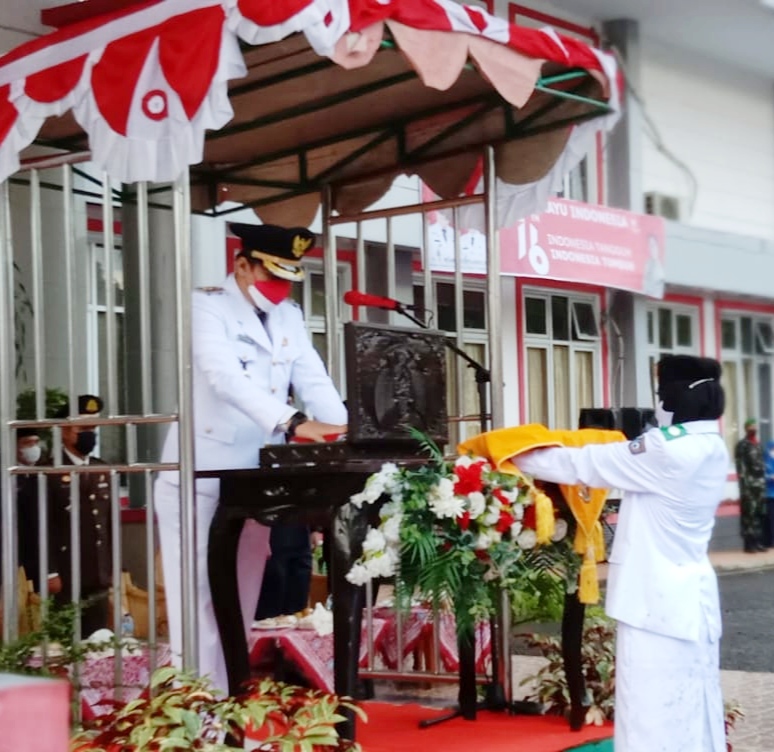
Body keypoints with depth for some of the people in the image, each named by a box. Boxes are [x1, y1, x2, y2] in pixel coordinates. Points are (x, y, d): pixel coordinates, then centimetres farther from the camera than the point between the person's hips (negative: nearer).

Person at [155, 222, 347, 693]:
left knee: (242, 603, 10)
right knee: (200, 598, -4)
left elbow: (314, 380, 4)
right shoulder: (209, 308, -10)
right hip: (203, 475, -6)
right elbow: (225, 377, -26)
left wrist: (340, 431, -16)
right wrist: (293, 423, -38)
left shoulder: (289, 317, 12)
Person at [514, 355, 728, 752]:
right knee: (689, 711, 14)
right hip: (690, 597, 9)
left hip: (657, 600, -9)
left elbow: (585, 464, -9)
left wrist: (519, 457, 2)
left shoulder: (669, 450, -17)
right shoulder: (712, 451, 9)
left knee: (652, 718, -4)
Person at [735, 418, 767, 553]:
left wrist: (764, 481, 13)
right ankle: (749, 544, -7)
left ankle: (758, 542, 13)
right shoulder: (742, 445, -5)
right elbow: (741, 468, -11)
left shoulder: (758, 445, 18)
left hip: (761, 483, 7)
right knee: (749, 514, -8)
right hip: (749, 483, -7)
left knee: (760, 514, 8)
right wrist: (744, 484, -18)